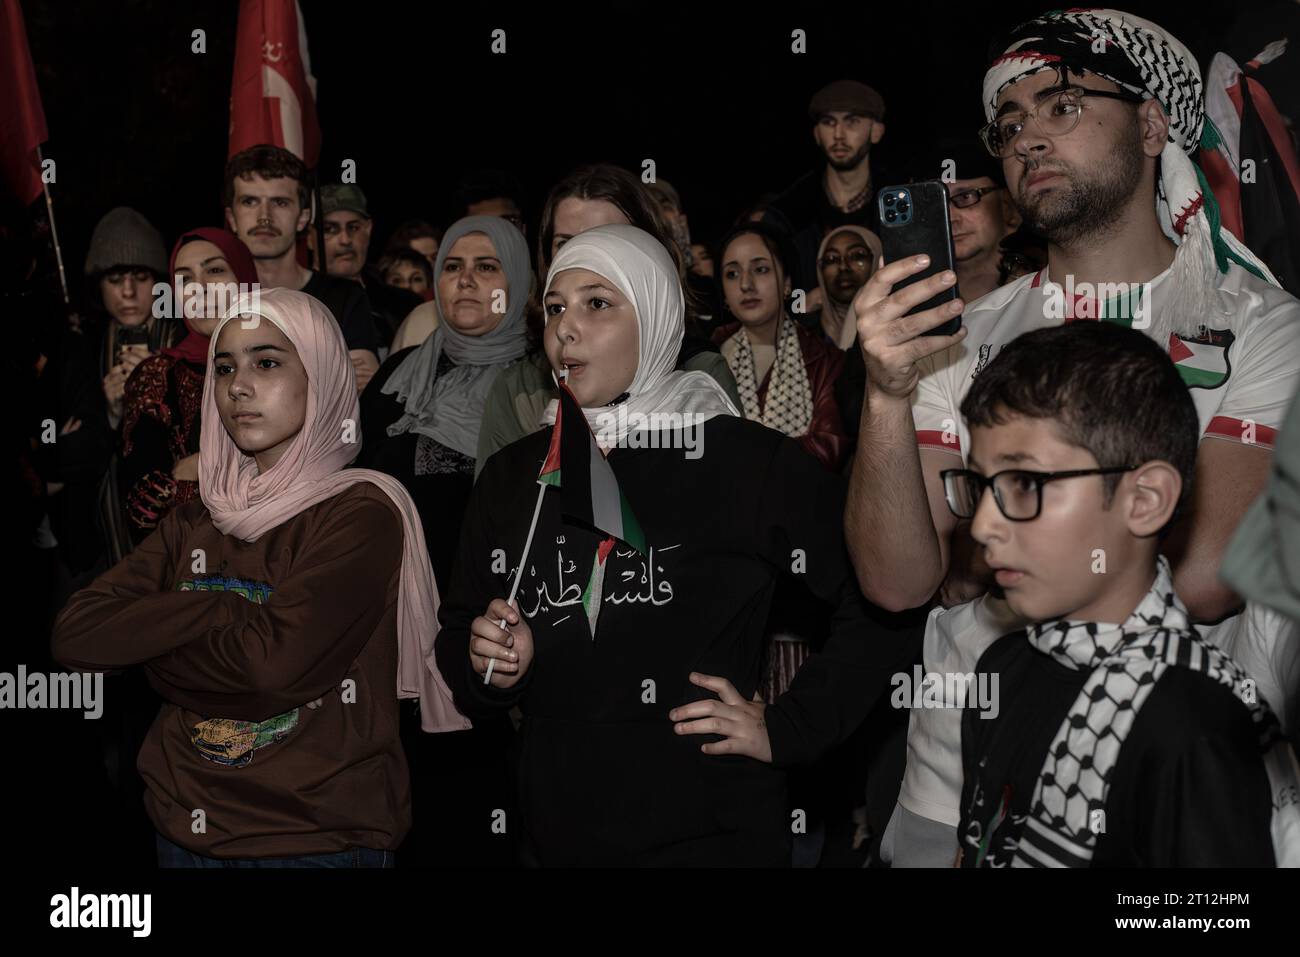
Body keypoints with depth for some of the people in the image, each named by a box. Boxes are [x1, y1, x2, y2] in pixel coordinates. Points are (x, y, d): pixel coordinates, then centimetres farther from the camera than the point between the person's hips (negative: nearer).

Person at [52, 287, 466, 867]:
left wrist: (150, 642, -9)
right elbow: (74, 635, -5)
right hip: (185, 832, 5)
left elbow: (276, 661, -25)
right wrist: (223, 609, -16)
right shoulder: (196, 521, 6)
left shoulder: (362, 514, -12)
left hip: (321, 839, -5)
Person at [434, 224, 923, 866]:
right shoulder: (509, 477, 5)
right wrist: (489, 668, -7)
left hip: (715, 838, -4)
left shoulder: (750, 462, -8)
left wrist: (788, 728, -10)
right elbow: (457, 637, 14)